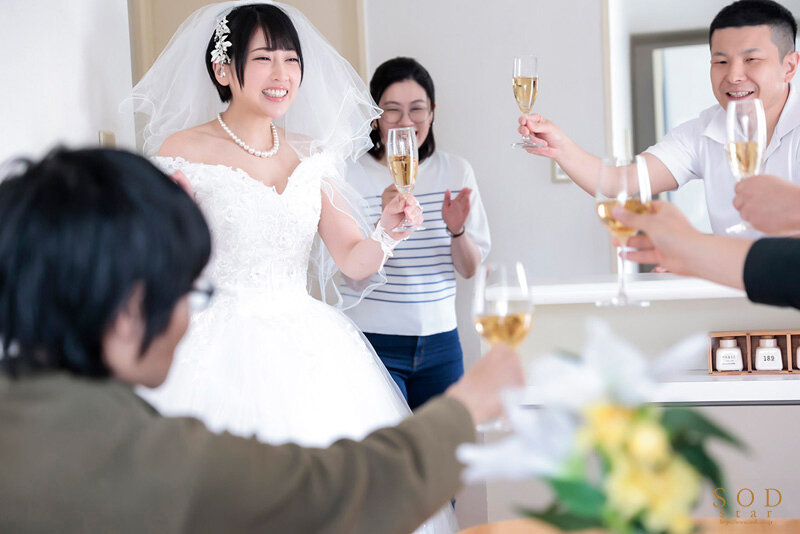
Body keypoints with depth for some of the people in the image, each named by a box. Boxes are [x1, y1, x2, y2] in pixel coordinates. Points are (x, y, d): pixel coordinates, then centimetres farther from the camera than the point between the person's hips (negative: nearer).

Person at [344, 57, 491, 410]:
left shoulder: (456, 172, 3)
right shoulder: (352, 175, -6)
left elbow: (470, 269, 4)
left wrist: (457, 229, -16)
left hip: (440, 341, 3)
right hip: (373, 341, -3)